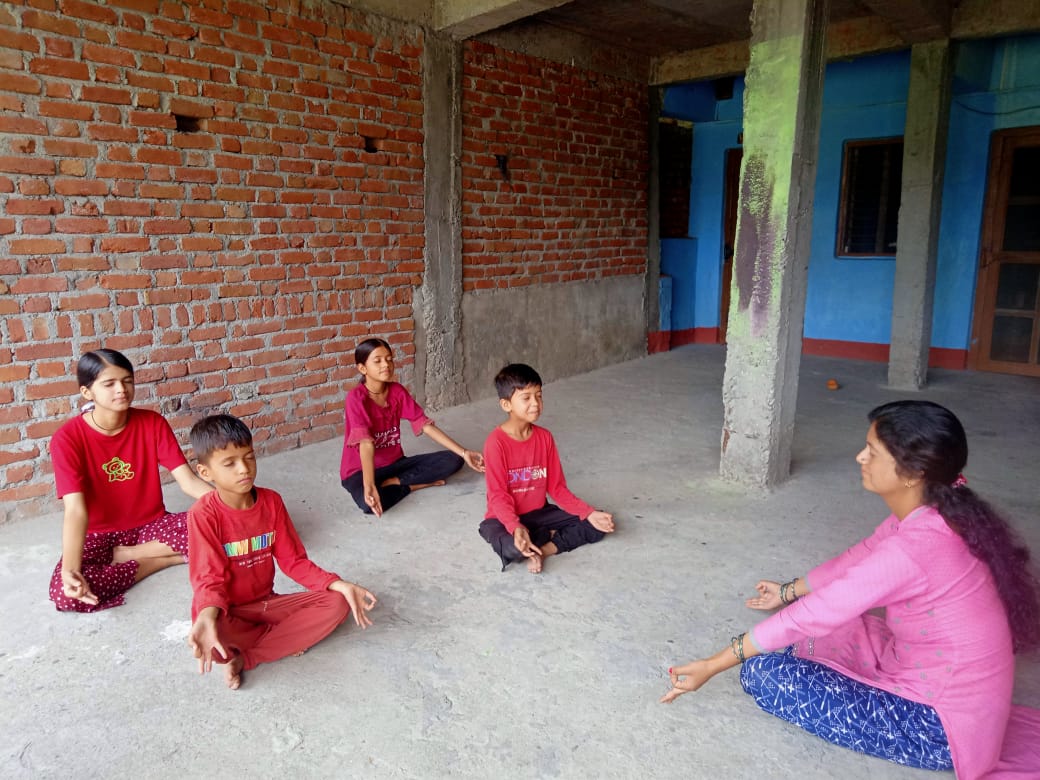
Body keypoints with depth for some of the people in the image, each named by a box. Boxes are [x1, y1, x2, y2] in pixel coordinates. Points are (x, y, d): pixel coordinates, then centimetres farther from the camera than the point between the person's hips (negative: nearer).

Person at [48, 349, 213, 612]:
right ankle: (169, 556, -14)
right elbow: (76, 510, -25)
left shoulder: (153, 423, -9)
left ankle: (122, 556, -9)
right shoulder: (67, 439, -17)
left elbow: (188, 480, -13)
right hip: (100, 535, -1)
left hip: (151, 525, 2)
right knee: (64, 593, -32)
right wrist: (70, 570, -41)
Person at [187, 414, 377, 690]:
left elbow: (293, 560, -1)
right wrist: (208, 615, -44)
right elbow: (210, 579, -20)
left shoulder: (271, 501, -5)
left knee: (337, 603, -15)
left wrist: (337, 584, -15)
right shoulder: (203, 514, -18)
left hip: (266, 602, 5)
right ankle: (285, 638, -9)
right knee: (207, 635, -39)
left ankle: (242, 658, -13)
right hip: (229, 611, -4)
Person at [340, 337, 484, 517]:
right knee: (370, 503, -40)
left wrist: (464, 453, -11)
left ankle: (393, 482, -10)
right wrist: (369, 486, -45)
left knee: (453, 460, -9)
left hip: (394, 463, 6)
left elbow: (426, 425, -5)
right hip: (360, 470, -5)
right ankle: (414, 484, -12)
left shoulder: (397, 391, -3)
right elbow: (366, 443, -33)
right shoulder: (356, 398, -21)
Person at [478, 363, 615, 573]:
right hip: (505, 518, -5)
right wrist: (516, 528, -38)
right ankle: (551, 535, -7)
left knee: (596, 524, -6)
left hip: (538, 513, 5)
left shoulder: (544, 437, -2)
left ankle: (545, 549, -15)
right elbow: (498, 495, -21)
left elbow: (557, 487, 2)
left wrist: (589, 514, -9)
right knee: (512, 548, -38)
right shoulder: (496, 443, -19)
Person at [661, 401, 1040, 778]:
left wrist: (711, 666, -17)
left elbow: (810, 616, -26)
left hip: (940, 722, -8)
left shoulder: (911, 549, -31)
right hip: (940, 676, 8)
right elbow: (858, 557, 12)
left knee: (764, 671, -14)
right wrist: (788, 591, 24)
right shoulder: (932, 511, -5)